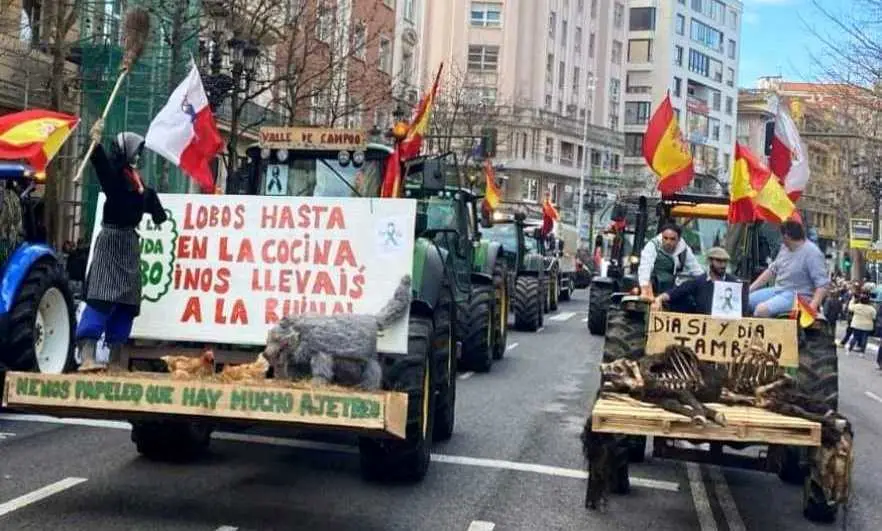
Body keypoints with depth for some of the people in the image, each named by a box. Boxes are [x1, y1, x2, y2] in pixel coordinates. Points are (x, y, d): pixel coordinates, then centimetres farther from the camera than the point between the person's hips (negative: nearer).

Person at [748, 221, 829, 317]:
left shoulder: (812, 253, -16)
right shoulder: (785, 247, 9)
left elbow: (822, 284, -19)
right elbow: (772, 270, 18)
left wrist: (812, 306, -32)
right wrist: (750, 288, 11)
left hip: (797, 296, -8)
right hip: (777, 290, 9)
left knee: (762, 309, -31)